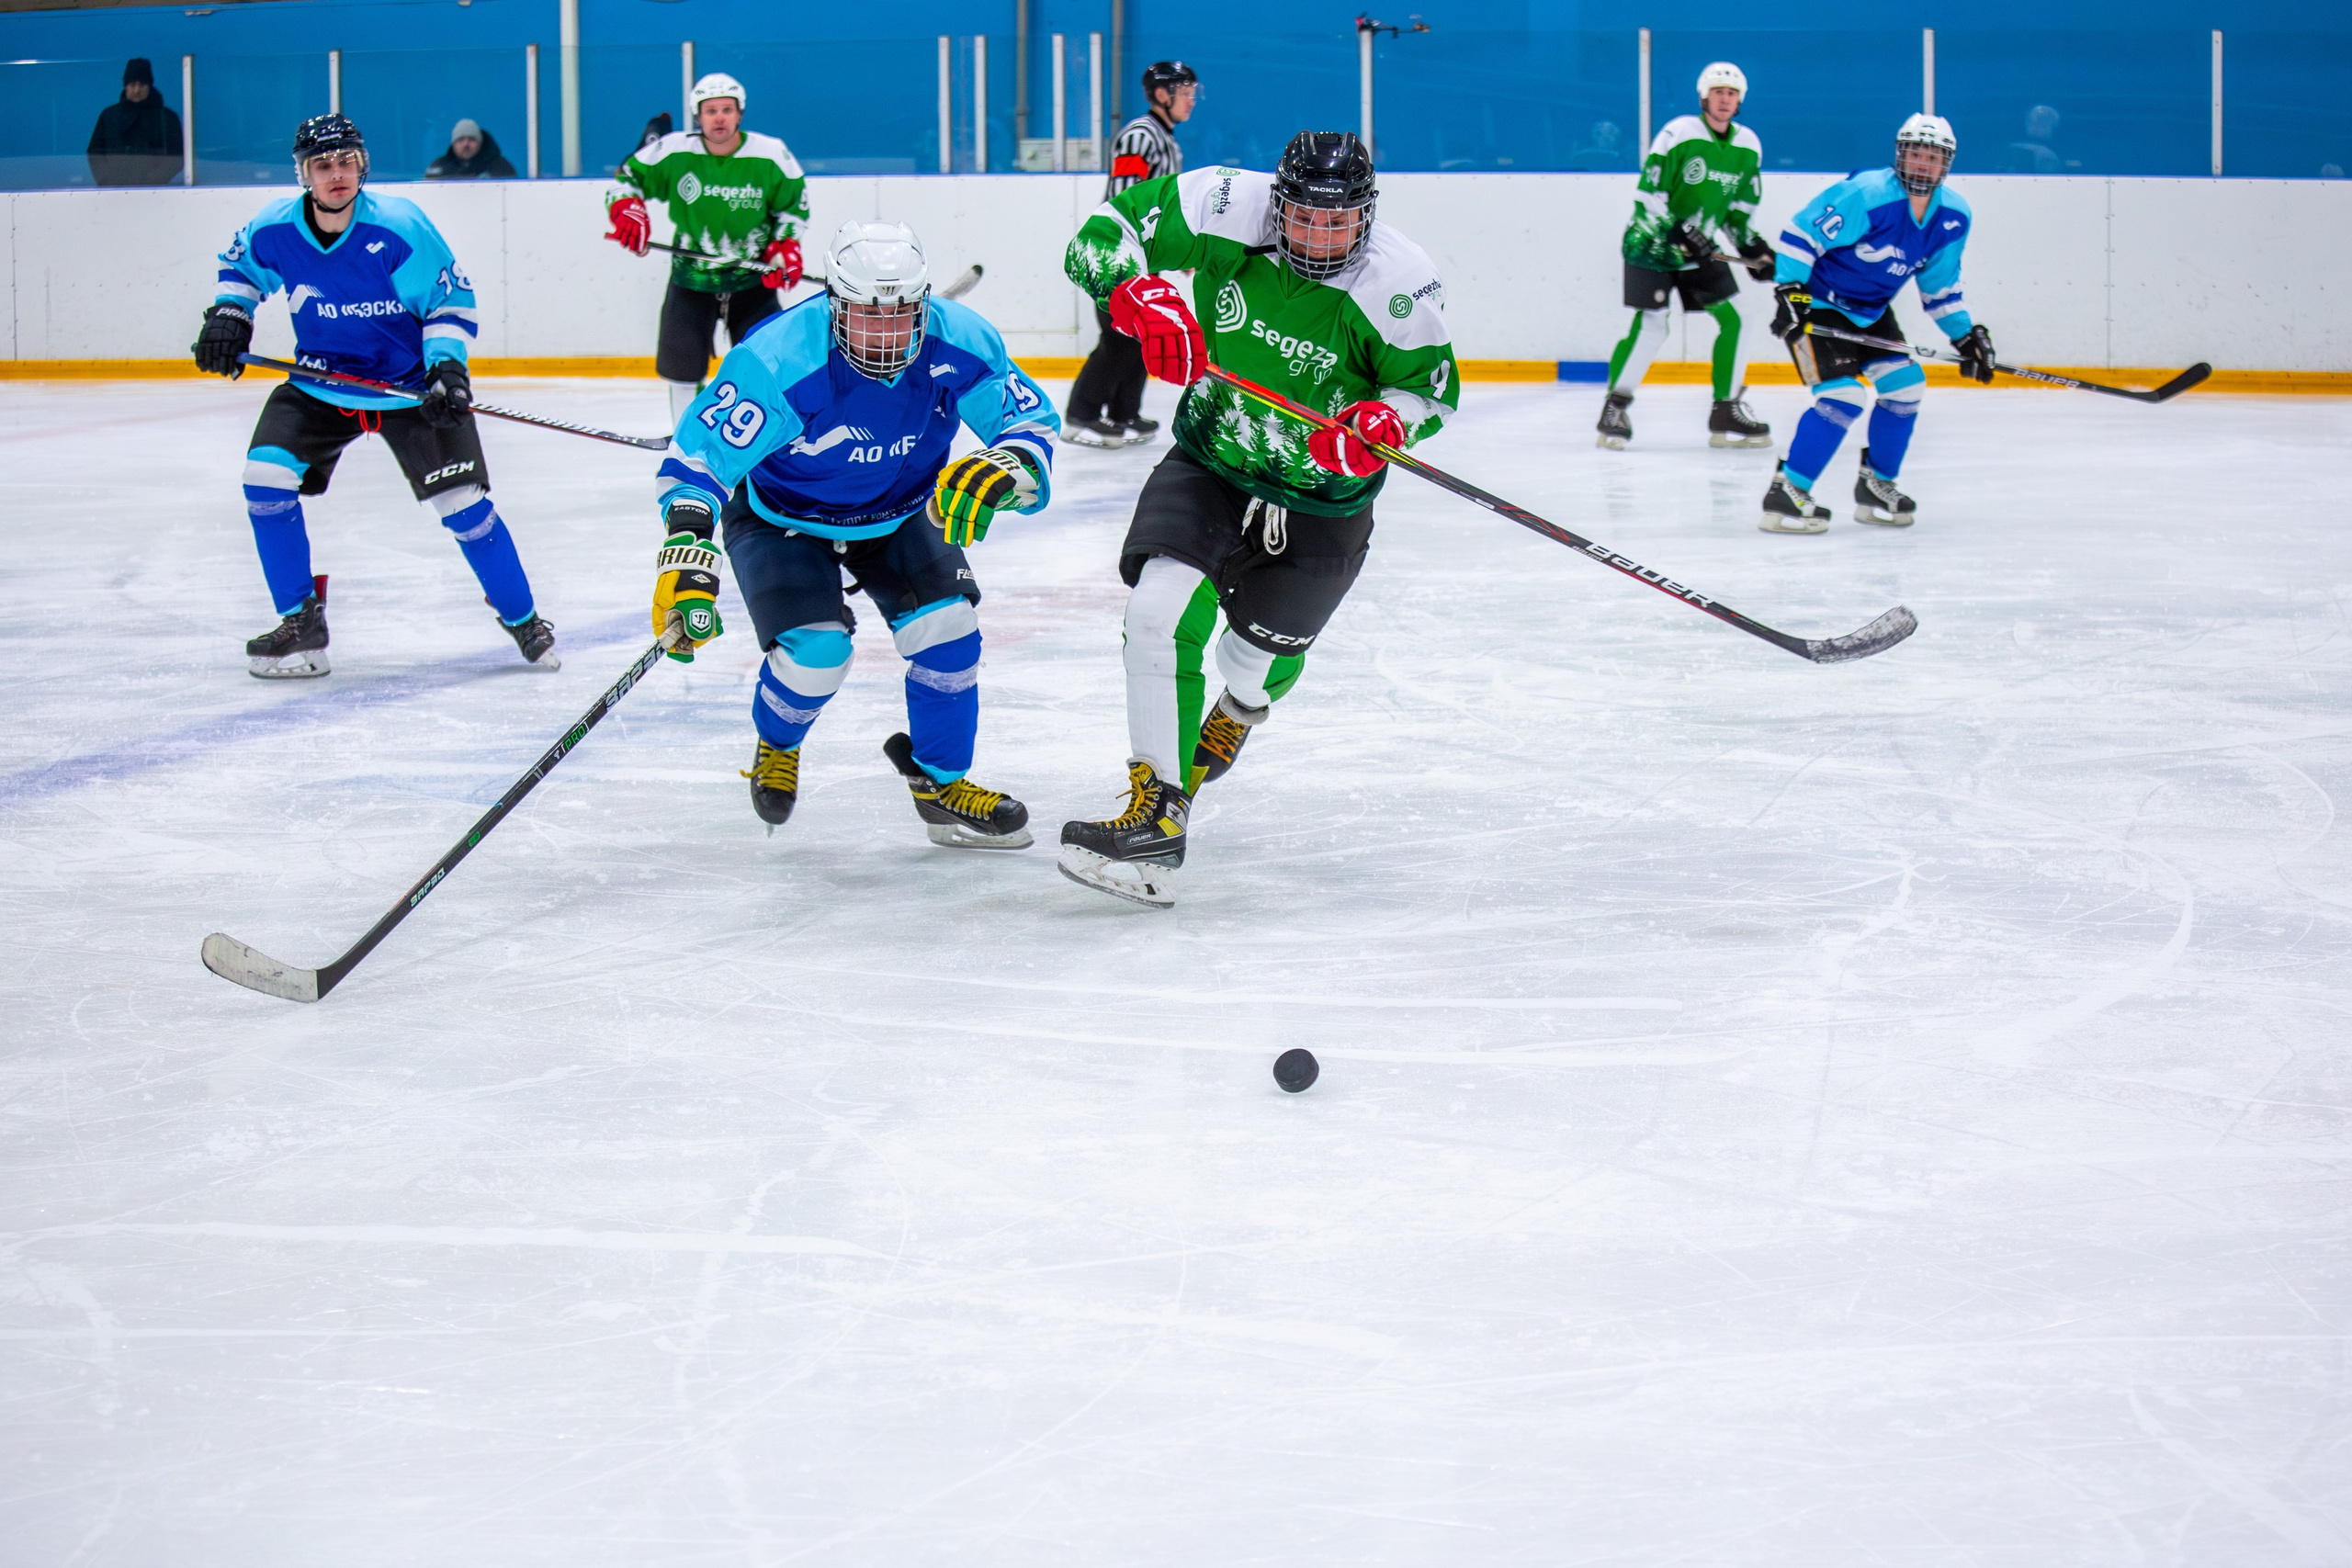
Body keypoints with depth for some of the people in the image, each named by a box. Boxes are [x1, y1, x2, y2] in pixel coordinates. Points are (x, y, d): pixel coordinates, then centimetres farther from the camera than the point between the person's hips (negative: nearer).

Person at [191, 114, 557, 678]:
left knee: (463, 504, -9)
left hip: (411, 388, -3)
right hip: (320, 387, 3)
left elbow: (451, 297, -11)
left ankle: (522, 618, 13)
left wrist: (446, 365, -22)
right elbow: (240, 264, 13)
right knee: (265, 474, -14)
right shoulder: (275, 231, -10)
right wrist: (228, 313, -3)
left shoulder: (400, 228, -21)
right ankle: (302, 622, 0)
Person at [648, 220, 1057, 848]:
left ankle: (941, 783, 11)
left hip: (901, 511, 4)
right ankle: (776, 746, 17)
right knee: (816, 650, -20)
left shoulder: (959, 343, -25)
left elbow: (1032, 423, -16)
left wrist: (998, 473, -39)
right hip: (782, 517, -4)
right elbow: (698, 455, -34)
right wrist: (687, 558, -48)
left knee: (946, 623, -14)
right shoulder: (776, 361, -36)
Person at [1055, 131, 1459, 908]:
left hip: (1319, 502, -1)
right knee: (1162, 607, -22)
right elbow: (1102, 234, -11)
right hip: (1207, 462, 1)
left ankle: (1240, 710, 55)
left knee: (1255, 660, 14)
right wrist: (1138, 298, -32)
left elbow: (1432, 382, -8)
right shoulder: (1226, 209, -20)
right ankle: (1156, 816, -19)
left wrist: (1383, 424, -30)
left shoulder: (1400, 282, -22)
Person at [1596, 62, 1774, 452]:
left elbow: (1741, 209, 13)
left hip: (1702, 250, 6)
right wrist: (1679, 234, -24)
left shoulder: (1748, 147, 3)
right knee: (1649, 325, -14)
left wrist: (1752, 247, 1)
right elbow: (1648, 196, -17)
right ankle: (1613, 410, -1)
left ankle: (1727, 411, 8)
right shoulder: (1679, 134, -16)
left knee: (1733, 318, -2)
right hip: (1652, 244, -6)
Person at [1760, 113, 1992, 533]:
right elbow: (1800, 232, -22)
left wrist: (1966, 335, 8)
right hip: (1817, 305, -8)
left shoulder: (1954, 218, -2)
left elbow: (1940, 285, 12)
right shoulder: (1865, 196, -26)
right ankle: (1785, 494, -16)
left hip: (1871, 311, 8)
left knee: (1905, 385, 3)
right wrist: (1790, 292, -27)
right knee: (1843, 396, -20)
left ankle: (1876, 486, 21)